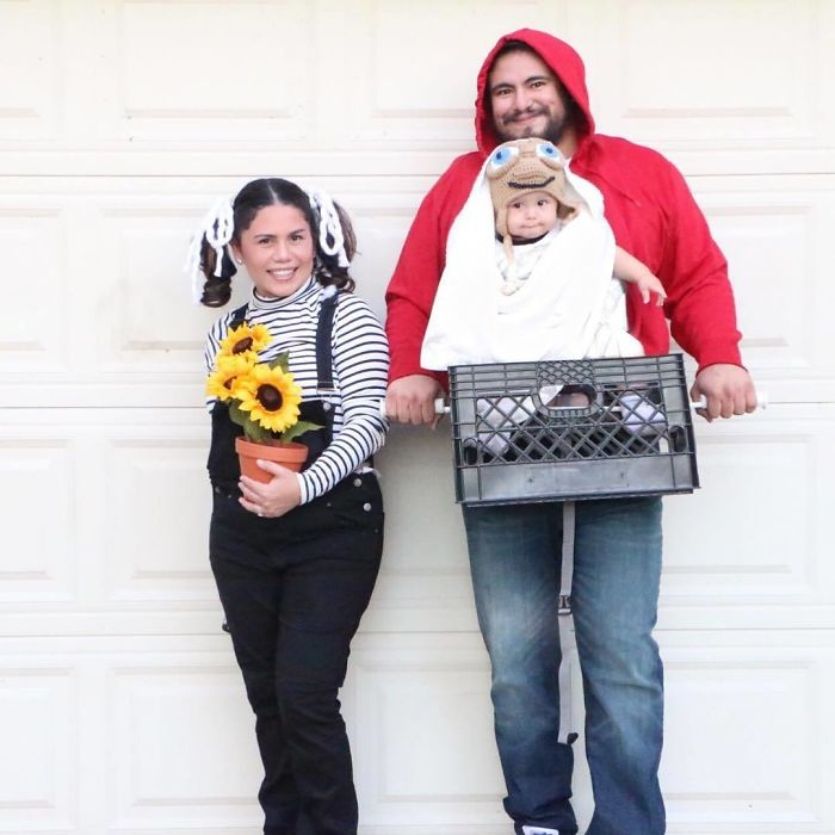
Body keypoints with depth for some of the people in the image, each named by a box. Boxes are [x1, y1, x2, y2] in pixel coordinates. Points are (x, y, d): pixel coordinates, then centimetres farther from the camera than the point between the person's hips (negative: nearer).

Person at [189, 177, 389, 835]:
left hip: (332, 529, -5)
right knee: (267, 696, 13)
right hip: (241, 533, 5)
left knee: (305, 694, -9)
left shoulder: (347, 316, -5)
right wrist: (239, 484, -2)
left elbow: (367, 424, -14)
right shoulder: (225, 333, 11)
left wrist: (304, 486, -27)